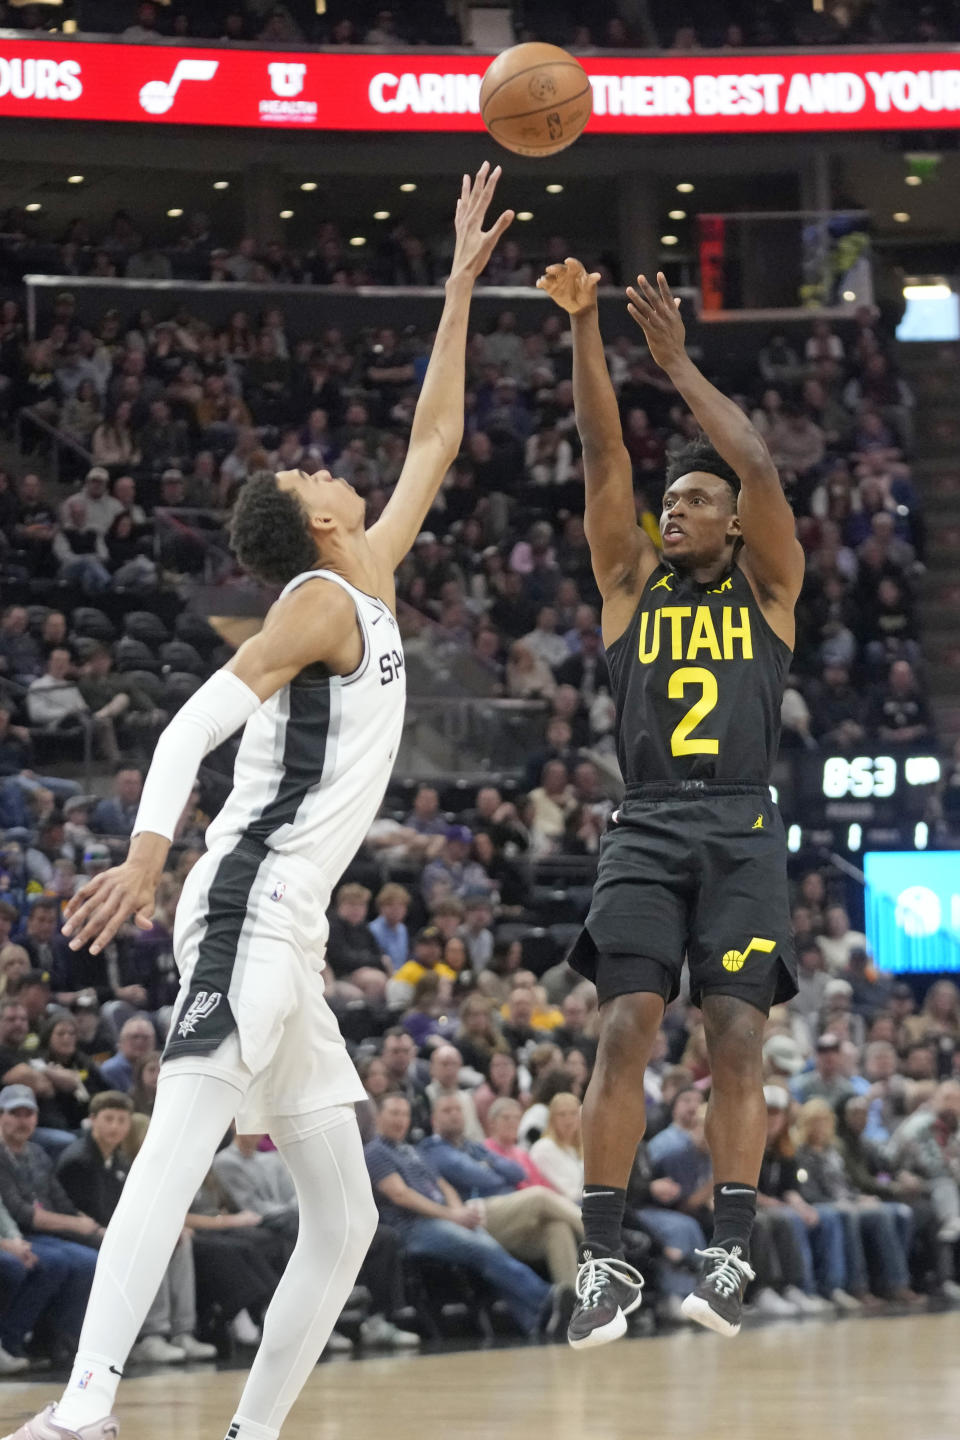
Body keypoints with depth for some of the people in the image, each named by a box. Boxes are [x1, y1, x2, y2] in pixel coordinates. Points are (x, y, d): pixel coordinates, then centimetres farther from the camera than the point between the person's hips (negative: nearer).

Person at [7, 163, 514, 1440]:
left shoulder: (369, 585, 21)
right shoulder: (325, 599, -3)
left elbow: (434, 444, 32)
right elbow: (198, 720, -17)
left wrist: (461, 287, 34)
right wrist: (149, 848, -32)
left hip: (288, 931, 10)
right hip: (252, 907, -10)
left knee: (345, 1220, 9)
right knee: (183, 1138, -27)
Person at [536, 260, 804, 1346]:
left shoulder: (766, 587, 11)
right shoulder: (633, 583, 15)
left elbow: (759, 467, -4)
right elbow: (602, 454, 5)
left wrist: (677, 361, -4)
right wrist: (582, 328, -5)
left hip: (742, 829, -1)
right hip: (645, 828, 1)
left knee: (736, 1037, -8)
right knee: (624, 1028, -11)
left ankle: (730, 1253, -7)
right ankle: (604, 1259, -13)